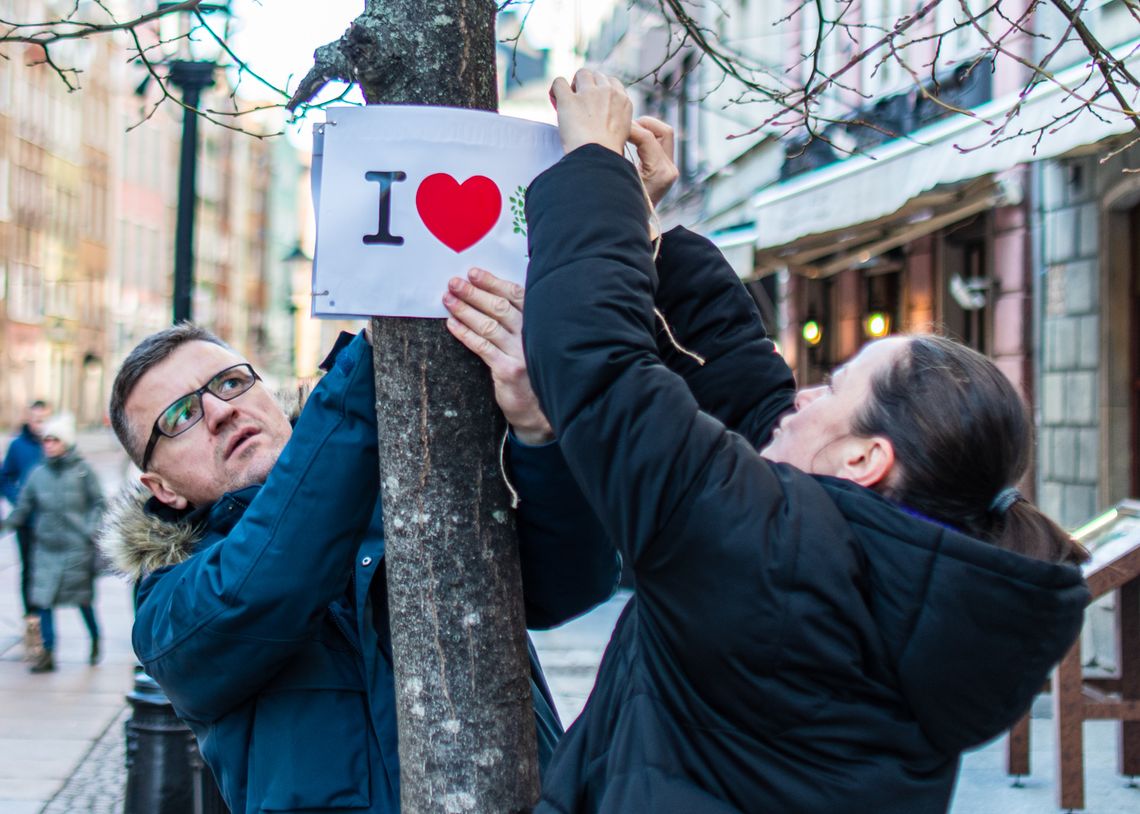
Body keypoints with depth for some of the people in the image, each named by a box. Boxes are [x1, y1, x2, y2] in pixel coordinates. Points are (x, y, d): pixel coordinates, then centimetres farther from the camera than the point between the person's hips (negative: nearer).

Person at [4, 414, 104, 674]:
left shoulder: (82, 470, -3)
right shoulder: (38, 474, 4)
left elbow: (98, 504, 1)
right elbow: (24, 506, 8)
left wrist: (90, 530, -11)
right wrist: (7, 522, -6)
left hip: (77, 548, -3)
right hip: (46, 547, 3)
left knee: (83, 598, 6)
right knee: (44, 599, -2)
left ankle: (96, 641, 30)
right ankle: (48, 653, 6)